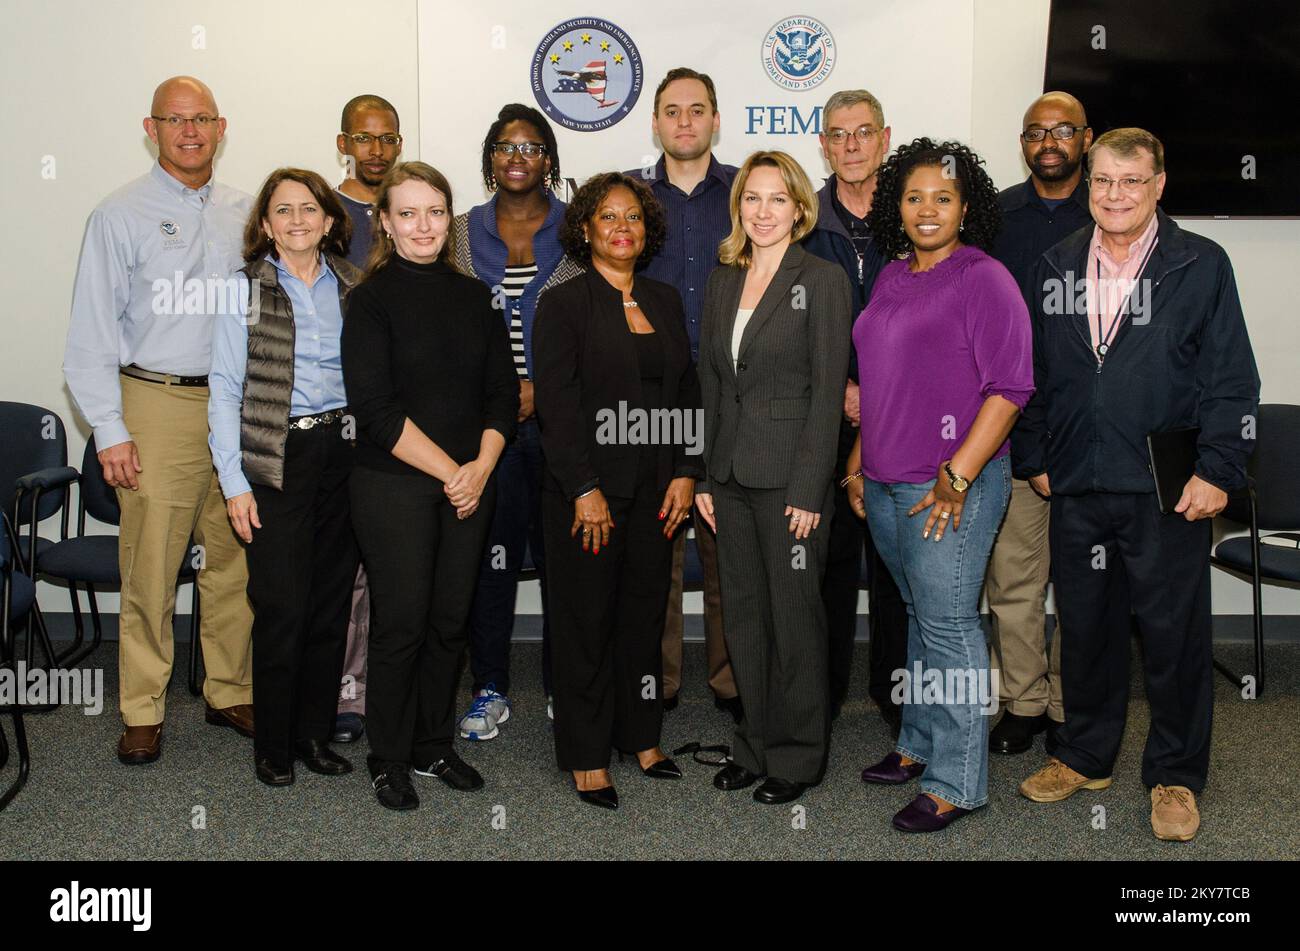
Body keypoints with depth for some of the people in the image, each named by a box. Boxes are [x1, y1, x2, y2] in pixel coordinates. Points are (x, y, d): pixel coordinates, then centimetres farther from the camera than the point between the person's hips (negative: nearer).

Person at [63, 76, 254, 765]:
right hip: (159, 404, -4)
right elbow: (93, 332, -2)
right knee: (150, 566, -2)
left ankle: (230, 693, 22)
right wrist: (110, 431, -9)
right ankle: (142, 713, 10)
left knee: (233, 561, 8)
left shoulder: (243, 214, 13)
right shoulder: (120, 216, 1)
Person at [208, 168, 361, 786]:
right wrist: (235, 481, -8)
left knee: (332, 603, 7)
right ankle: (272, 744, 13)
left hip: (343, 454, 3)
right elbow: (225, 388, -2)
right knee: (282, 607, -3)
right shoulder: (246, 289, 1)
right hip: (276, 458, -3)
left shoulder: (351, 287, 10)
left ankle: (314, 732, 21)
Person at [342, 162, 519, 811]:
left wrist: (481, 467, -7)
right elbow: (375, 408, -13)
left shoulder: (473, 297, 10)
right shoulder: (372, 299, -5)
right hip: (393, 488, -4)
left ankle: (434, 748, 26)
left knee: (450, 622, 10)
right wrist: (448, 471, -14)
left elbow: (503, 391, 8)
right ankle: (388, 762, 18)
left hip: (469, 485, 4)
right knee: (401, 624, 1)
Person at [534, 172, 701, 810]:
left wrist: (686, 473, 3)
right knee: (587, 621, 4)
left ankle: (642, 739, 25)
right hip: (587, 490, -5)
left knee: (646, 614, 11)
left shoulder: (665, 301, 12)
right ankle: (587, 759, 15)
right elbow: (556, 404, -10)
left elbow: (687, 391, 12)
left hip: (656, 491, 5)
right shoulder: (563, 303, -4)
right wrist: (585, 490, -16)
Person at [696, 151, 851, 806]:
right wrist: (703, 474, 7)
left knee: (794, 615, 4)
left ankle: (797, 757, 18)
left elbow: (827, 391, -11)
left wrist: (808, 489, -15)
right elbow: (710, 384, 13)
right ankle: (756, 745, 27)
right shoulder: (722, 282, 12)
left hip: (790, 475, -6)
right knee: (743, 613, 12)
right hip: (731, 475, 6)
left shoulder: (822, 280, -6)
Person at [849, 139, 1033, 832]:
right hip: (885, 485, 7)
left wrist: (957, 476, -18)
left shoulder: (985, 280, -8)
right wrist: (858, 465, 18)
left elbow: (1009, 388, -14)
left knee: (948, 626, -3)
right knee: (919, 616, 17)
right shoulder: (892, 278, 14)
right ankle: (919, 745, 30)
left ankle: (956, 782, 6)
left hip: (952, 487, -7)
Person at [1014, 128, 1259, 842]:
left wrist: (1217, 472, -9)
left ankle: (1175, 777, 21)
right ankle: (1084, 757, 31)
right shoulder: (1054, 268, 9)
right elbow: (1033, 374, 14)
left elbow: (1231, 381, -3)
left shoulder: (1202, 266, -1)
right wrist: (1035, 458, 9)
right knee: (1084, 628, 14)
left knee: (1174, 635, 5)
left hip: (1167, 490, -3)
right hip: (1075, 488, 3)